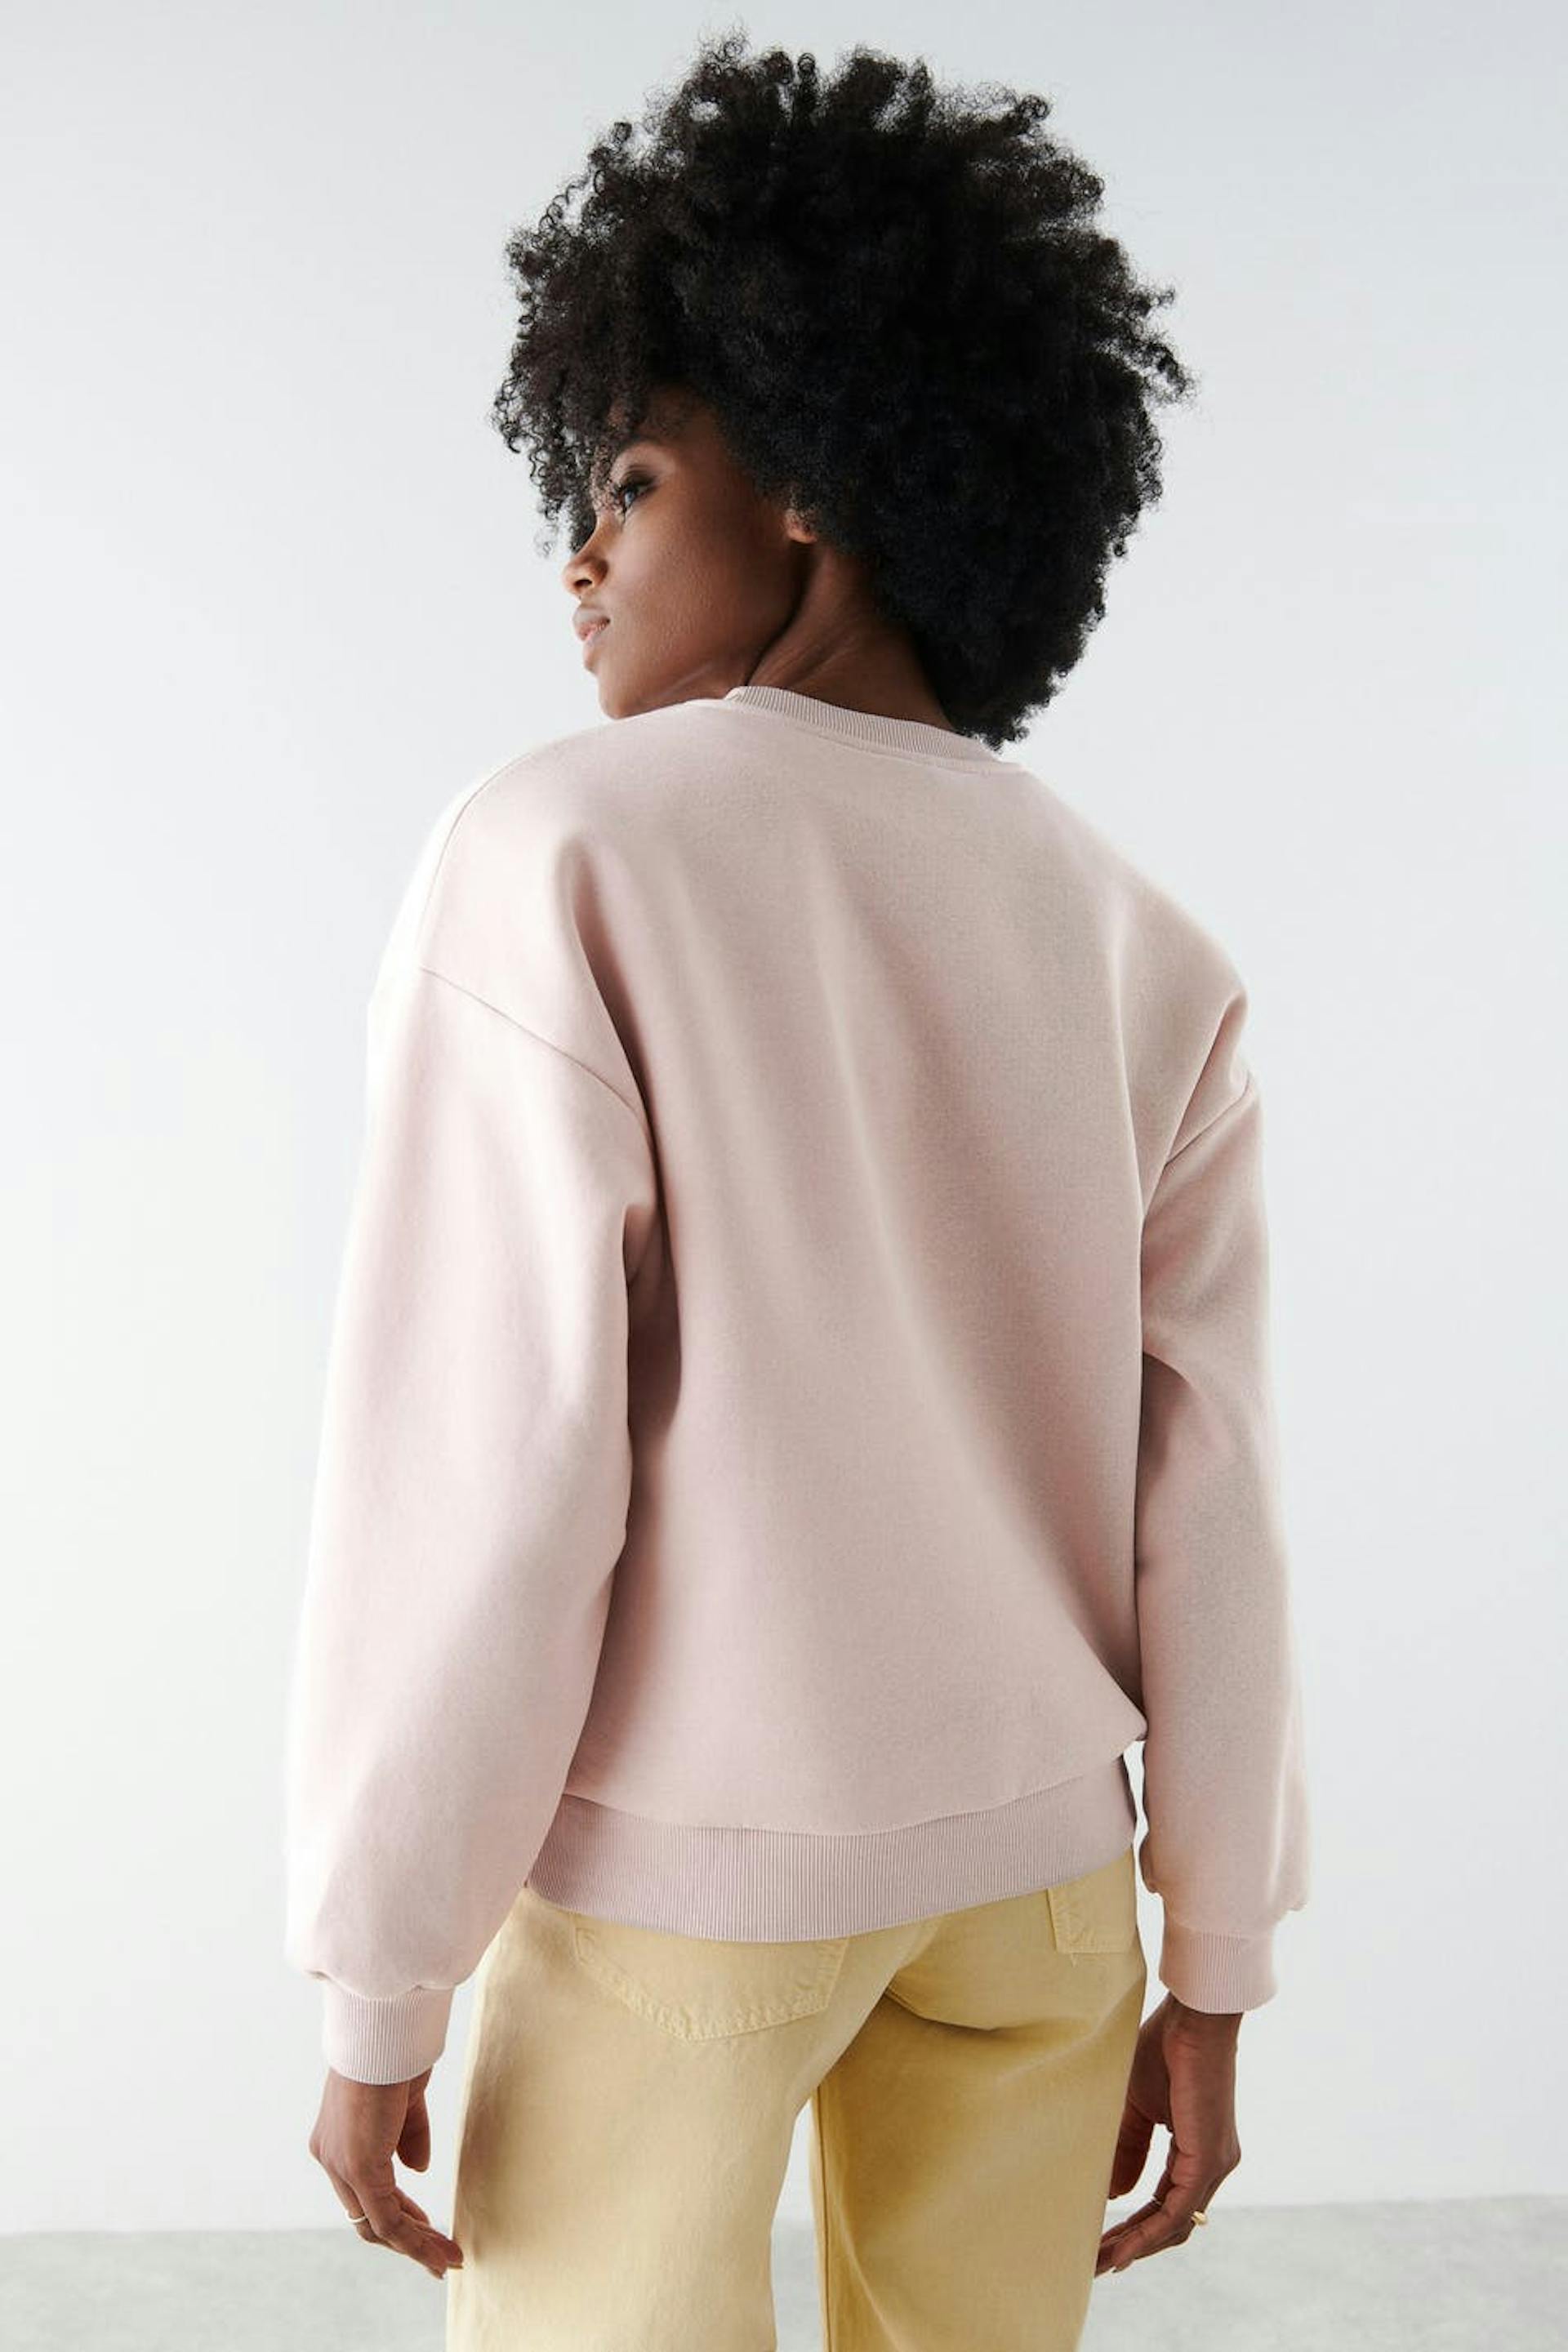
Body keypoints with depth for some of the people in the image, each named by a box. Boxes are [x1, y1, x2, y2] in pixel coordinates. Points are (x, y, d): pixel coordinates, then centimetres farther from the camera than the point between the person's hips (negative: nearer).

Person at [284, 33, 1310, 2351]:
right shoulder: (1139, 943, 0)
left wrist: (375, 1992, -9)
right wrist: (1215, 1972, 8)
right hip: (1035, 1850, 5)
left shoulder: (562, 851, -14)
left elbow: (483, 1470, -18)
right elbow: (1209, 1499, -1)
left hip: (678, 1844, -4)